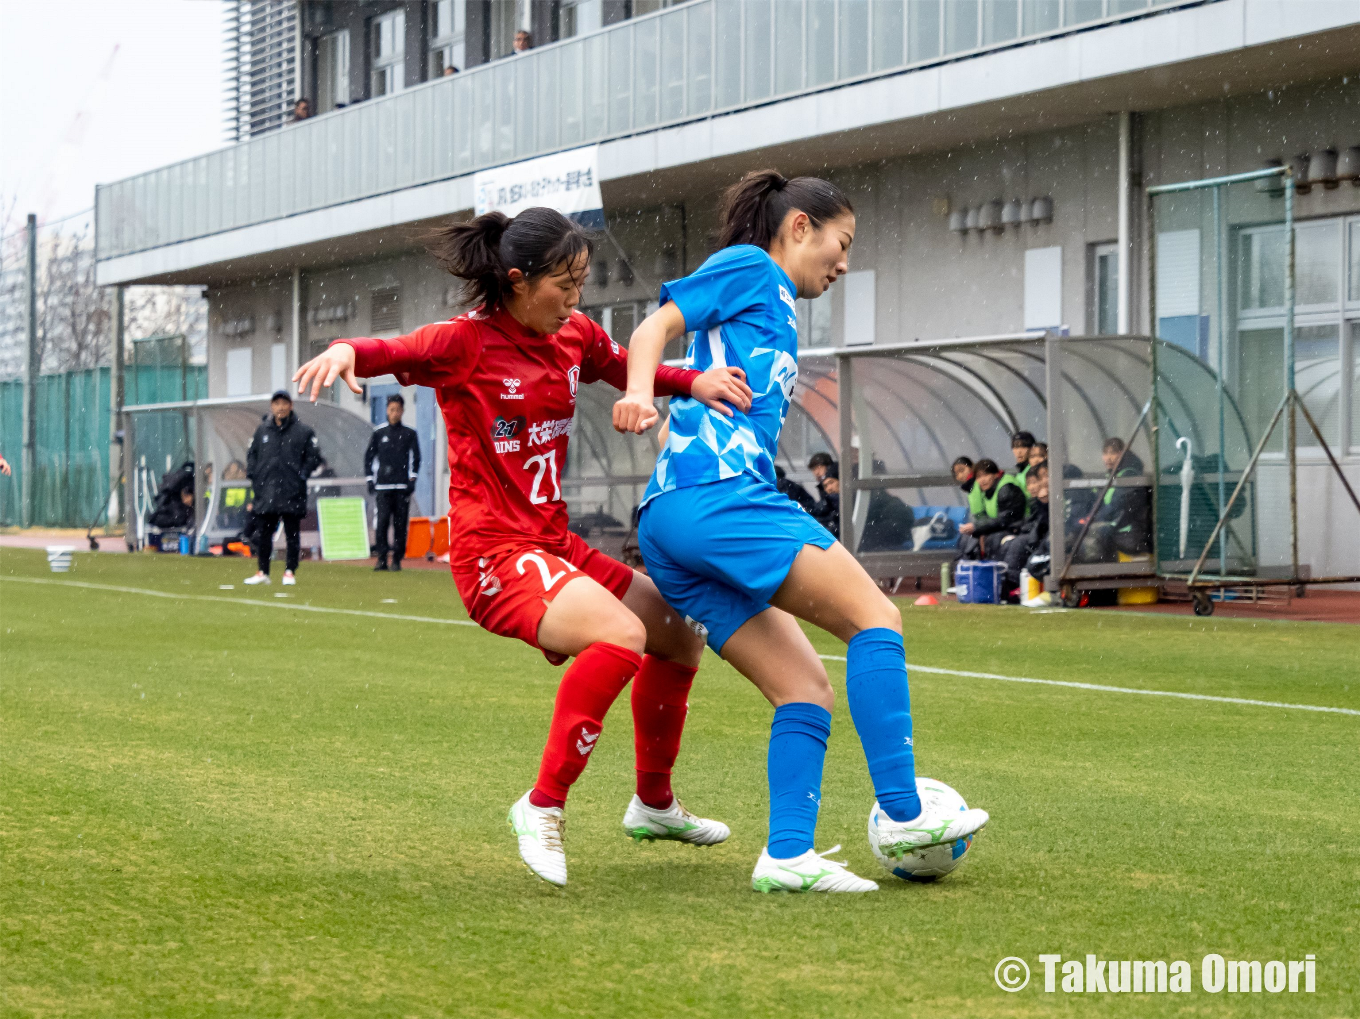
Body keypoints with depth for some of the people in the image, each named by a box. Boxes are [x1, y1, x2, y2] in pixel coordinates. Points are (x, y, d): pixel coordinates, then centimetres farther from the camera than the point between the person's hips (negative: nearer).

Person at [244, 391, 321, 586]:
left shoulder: (303, 431, 1)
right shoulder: (262, 430, 10)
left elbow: (314, 457, 2)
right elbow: (251, 453, 19)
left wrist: (302, 475, -6)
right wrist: (253, 474, 6)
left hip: (292, 493, -3)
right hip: (265, 492, 3)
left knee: (292, 534, 2)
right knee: (262, 533, 5)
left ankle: (290, 572, 9)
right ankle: (263, 572, 13)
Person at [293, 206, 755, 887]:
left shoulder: (574, 335, 7)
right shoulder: (467, 342, -13)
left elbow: (631, 372, 22)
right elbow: (396, 351, -28)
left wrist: (694, 382, 2)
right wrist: (347, 351, -51)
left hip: (553, 543, 9)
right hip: (493, 552, -9)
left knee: (680, 639, 17)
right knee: (621, 632, -32)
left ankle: (654, 805, 37)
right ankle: (543, 807, -22)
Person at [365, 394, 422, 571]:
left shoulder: (410, 434, 9)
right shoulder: (379, 433, 10)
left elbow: (415, 458, 8)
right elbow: (369, 456, 14)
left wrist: (412, 479, -3)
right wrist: (370, 479, 7)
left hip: (402, 487, 0)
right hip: (382, 486, 0)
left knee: (400, 524, -1)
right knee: (382, 522, -8)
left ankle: (397, 559, 5)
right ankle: (382, 559, -4)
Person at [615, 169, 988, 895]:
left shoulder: (775, 310, 32)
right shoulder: (748, 268, 7)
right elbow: (658, 325, -5)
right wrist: (639, 392, -23)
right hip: (717, 494, -10)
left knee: (805, 689, 5)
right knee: (876, 618, -10)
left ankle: (787, 854, -3)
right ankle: (900, 811, -13)